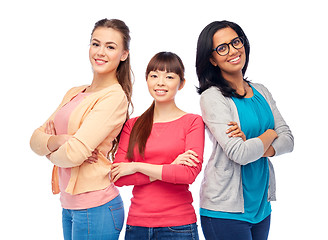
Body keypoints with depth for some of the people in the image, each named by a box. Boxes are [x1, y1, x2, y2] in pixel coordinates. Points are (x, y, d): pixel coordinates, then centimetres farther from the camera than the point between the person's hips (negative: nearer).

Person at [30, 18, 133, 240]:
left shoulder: (115, 97, -13)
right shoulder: (74, 93, 11)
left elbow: (75, 153, -20)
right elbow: (36, 139, 7)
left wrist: (50, 150, 0)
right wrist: (57, 141, -13)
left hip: (95, 208, -7)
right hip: (69, 205, 7)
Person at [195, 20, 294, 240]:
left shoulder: (261, 91, 9)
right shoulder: (212, 97, -11)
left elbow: (288, 139, 4)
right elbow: (239, 154, -21)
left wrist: (256, 148, -14)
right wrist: (269, 135, -3)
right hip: (225, 209, -6)